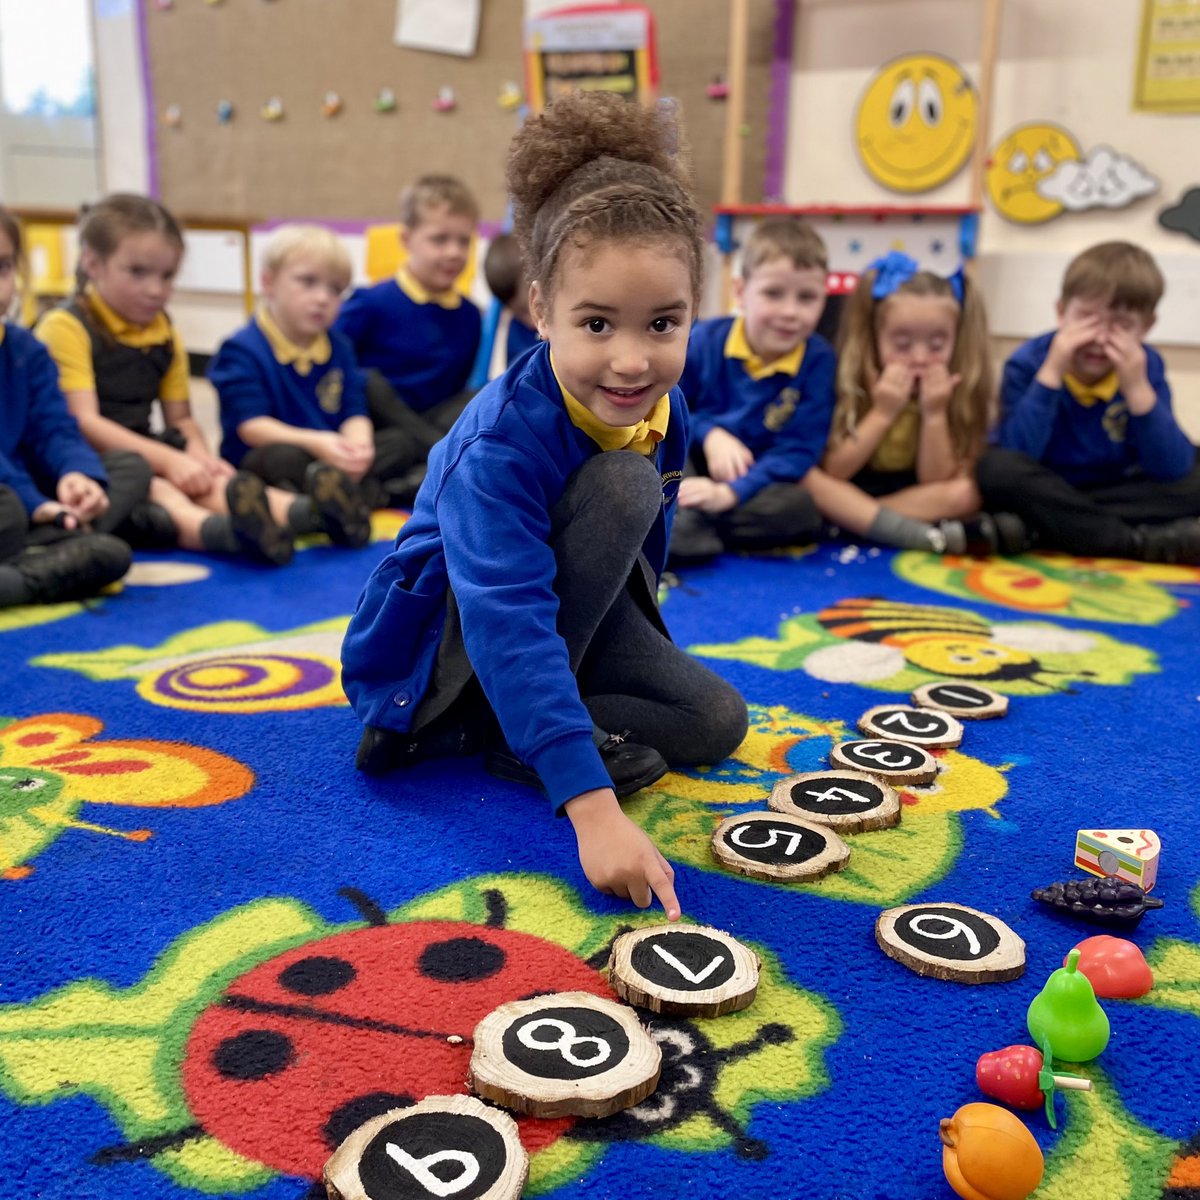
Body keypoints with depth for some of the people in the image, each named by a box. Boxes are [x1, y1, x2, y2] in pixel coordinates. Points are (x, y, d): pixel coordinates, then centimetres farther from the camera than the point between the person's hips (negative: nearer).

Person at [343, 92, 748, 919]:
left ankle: (485, 727, -3)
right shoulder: (502, 440, -33)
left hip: (556, 612, 8)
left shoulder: (665, 410, -11)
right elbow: (509, 627, -41)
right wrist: (592, 805, -48)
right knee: (621, 485, -29)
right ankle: (518, 737, -16)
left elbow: (646, 545, 7)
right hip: (439, 645, -7)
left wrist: (644, 655, 18)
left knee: (716, 722, -5)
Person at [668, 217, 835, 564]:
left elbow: (799, 451, -16)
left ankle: (679, 525, -31)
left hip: (759, 483, -1)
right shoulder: (706, 339, -9)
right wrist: (709, 434, -20)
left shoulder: (818, 361, -13)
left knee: (802, 511, -32)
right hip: (693, 465, 1)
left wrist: (731, 493, -29)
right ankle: (680, 517, -41)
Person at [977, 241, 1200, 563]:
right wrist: (1051, 373, -28)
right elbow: (1015, 457, -27)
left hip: (1116, 495, 3)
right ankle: (1142, 543, -29)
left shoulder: (1147, 366, -6)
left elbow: (1173, 471, -15)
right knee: (997, 467, -32)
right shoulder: (1028, 363, -13)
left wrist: (1138, 388, -24)